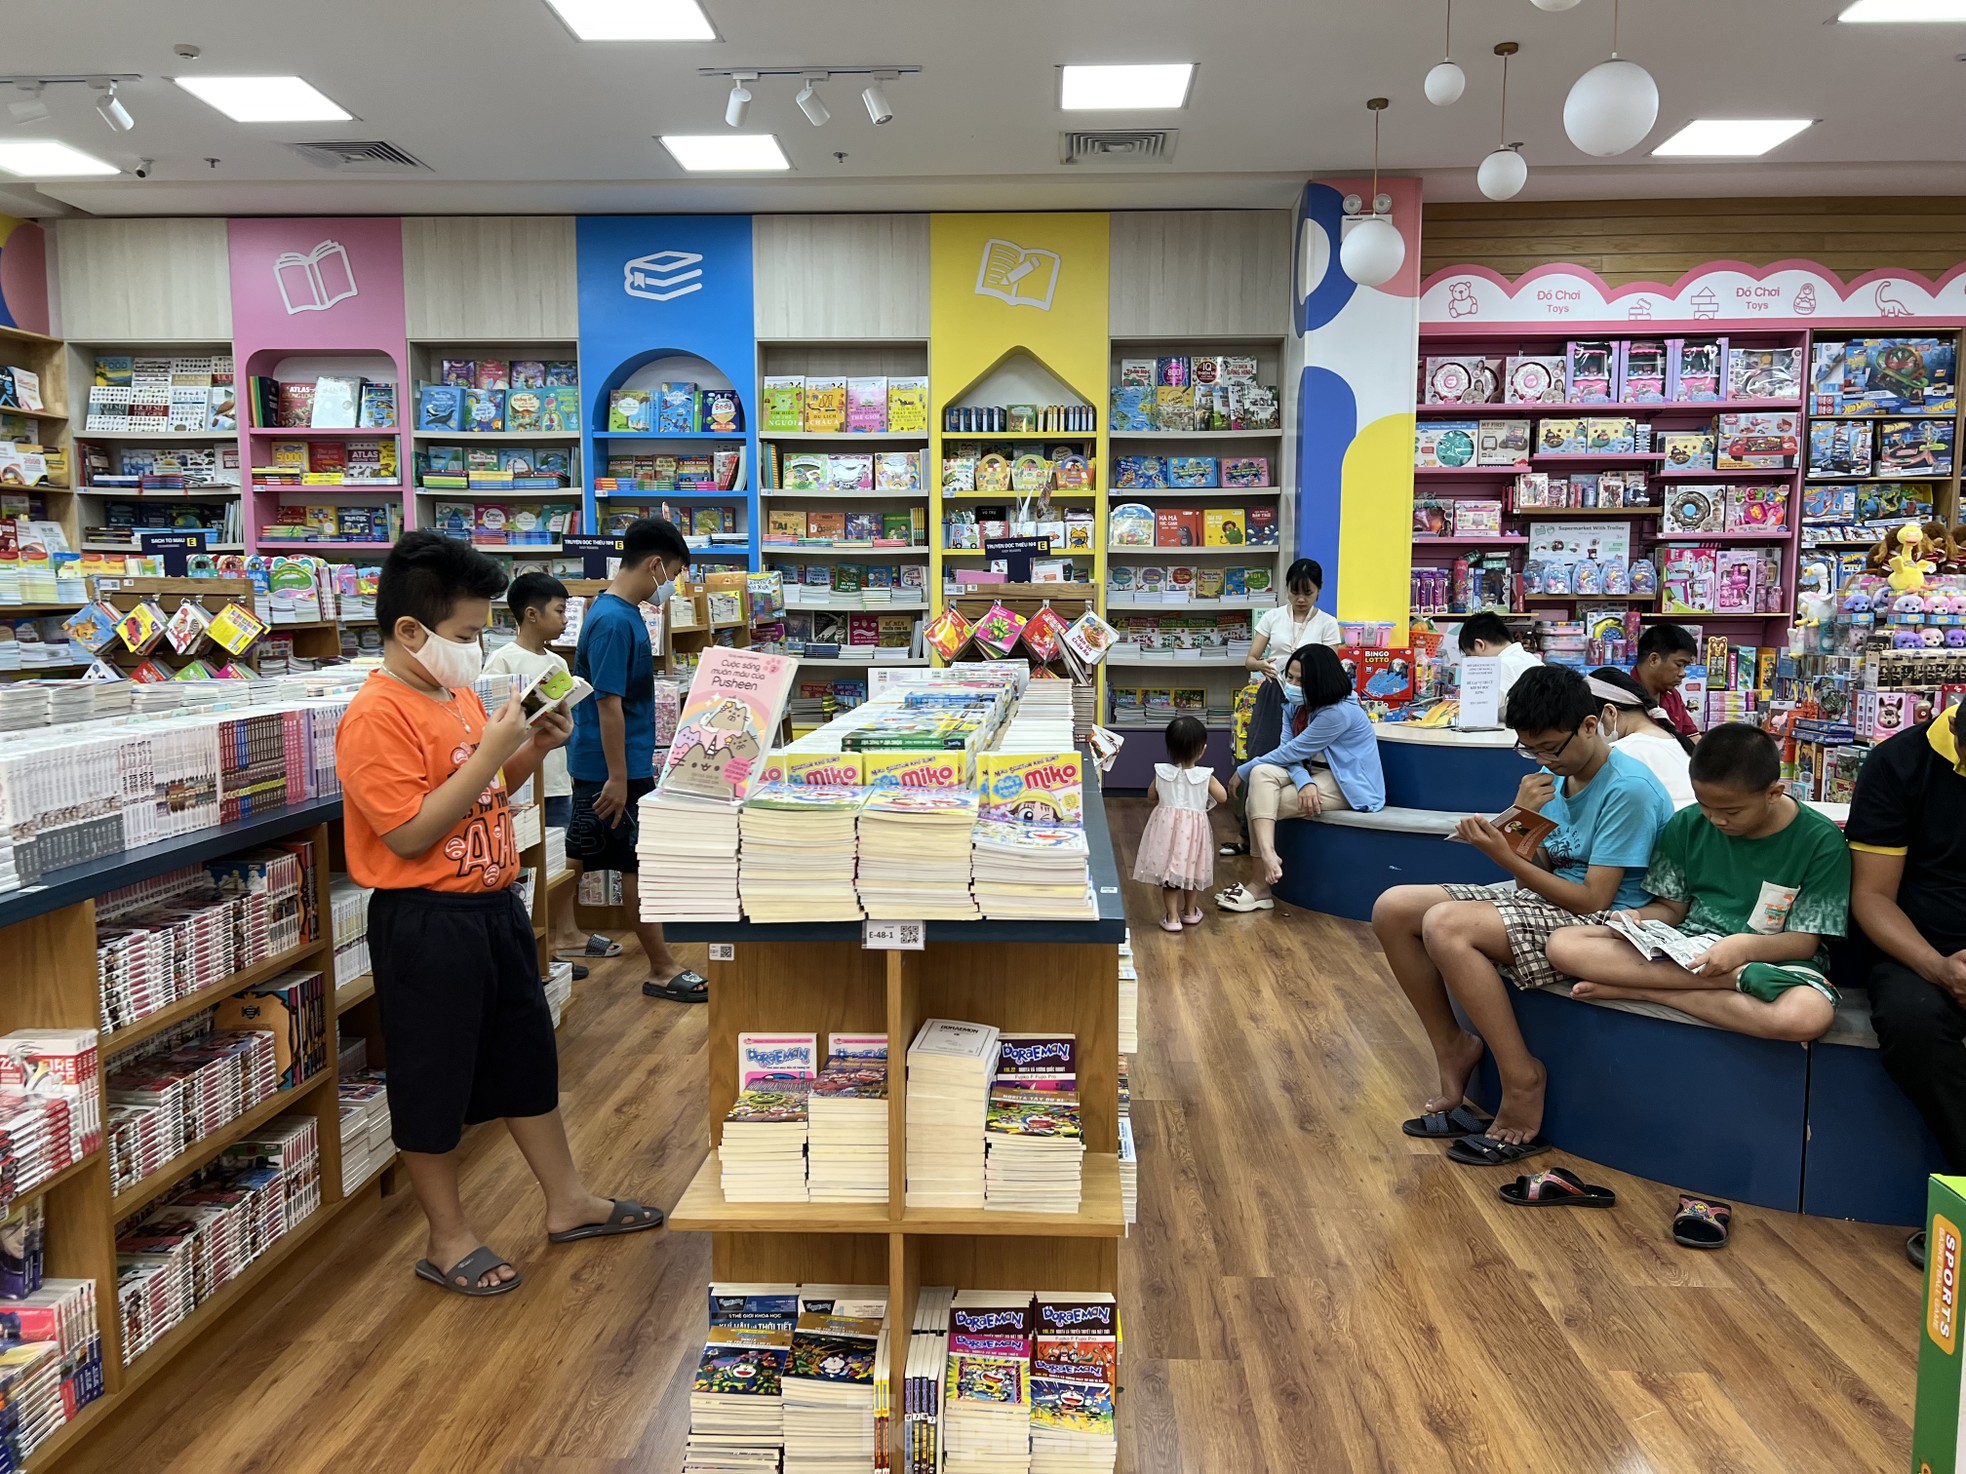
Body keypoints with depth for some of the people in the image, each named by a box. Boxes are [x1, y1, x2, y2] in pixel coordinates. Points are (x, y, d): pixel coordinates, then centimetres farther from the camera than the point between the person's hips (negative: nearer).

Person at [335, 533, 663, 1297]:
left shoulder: (459, 696, 9)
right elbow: (409, 833, -23)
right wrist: (490, 753, -23)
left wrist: (531, 751, 3)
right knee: (432, 1081, 7)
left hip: (493, 906, 9)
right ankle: (447, 1239, 23)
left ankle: (567, 1201, 33)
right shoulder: (378, 716, -18)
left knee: (526, 1056, 18)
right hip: (426, 923, -9)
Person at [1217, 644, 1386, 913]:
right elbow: (1289, 749, -4)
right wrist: (1303, 781, -26)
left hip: (1347, 787, -8)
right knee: (1261, 774, -20)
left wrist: (1242, 772, -10)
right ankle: (1268, 858, -30)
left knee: (1259, 803, -20)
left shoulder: (1339, 713, -21)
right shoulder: (1305, 706, 6)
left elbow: (1291, 752, -19)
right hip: (1316, 774, 8)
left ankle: (1262, 886, -16)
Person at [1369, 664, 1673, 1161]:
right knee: (1393, 908, -5)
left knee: (1445, 926, -31)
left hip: (1600, 921, -9)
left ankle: (1522, 1081, -16)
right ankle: (1453, 1048, 7)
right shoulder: (1555, 773, 6)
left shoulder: (1629, 789, -18)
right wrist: (1522, 820, -11)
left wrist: (1505, 858, -24)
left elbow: (1594, 899, -20)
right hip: (1542, 897, 9)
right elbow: (1538, 868, 8)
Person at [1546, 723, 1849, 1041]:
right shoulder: (1686, 826, 1)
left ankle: (1640, 989, -25)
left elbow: (1805, 942, -9)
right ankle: (1741, 980, -24)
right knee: (1563, 944, -21)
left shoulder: (1819, 840, -9)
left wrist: (1747, 945, -30)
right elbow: (1671, 908, 9)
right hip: (1686, 945, 3)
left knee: (1810, 1015, -41)